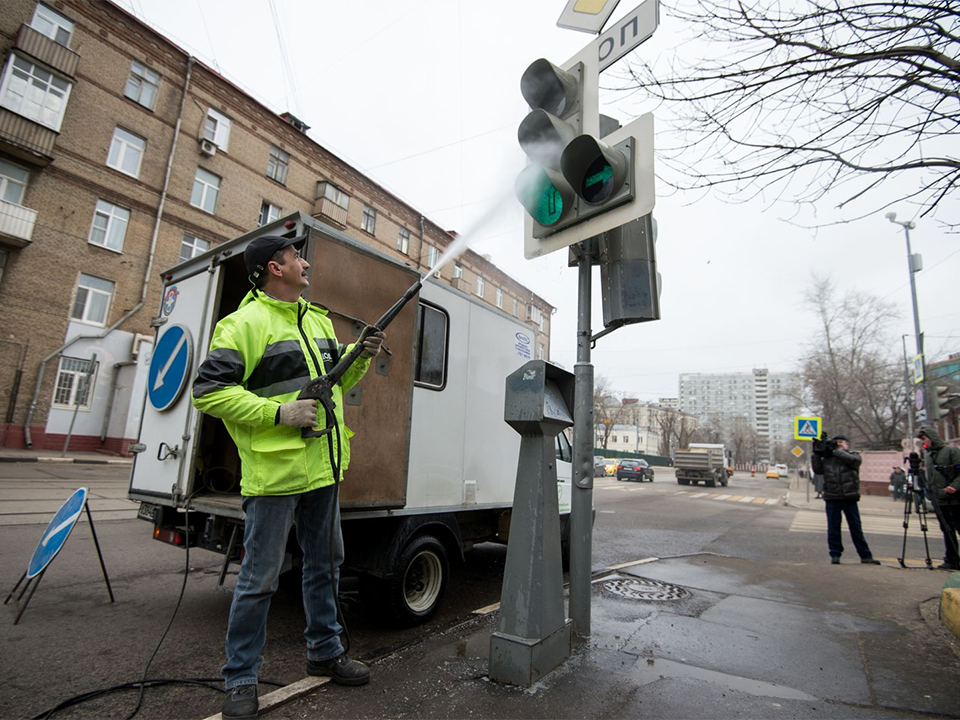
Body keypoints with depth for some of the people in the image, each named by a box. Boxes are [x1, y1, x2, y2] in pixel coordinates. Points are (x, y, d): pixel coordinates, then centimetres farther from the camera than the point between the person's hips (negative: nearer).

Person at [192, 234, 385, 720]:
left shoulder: (319, 320, 15)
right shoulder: (245, 324, -10)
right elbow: (208, 390, -14)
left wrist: (361, 358, 4)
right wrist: (279, 412, -21)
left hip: (323, 467, 8)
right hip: (274, 473, -8)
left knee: (325, 564, 19)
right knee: (260, 579, 5)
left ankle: (325, 651, 38)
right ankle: (240, 680, 26)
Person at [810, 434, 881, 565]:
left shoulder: (854, 455, 9)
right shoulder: (827, 458, 13)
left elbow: (852, 460, -13)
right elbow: (817, 470, 5)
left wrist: (834, 451, -11)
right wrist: (817, 454, -3)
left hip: (850, 497, -1)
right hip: (832, 497, 1)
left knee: (856, 528, 6)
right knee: (833, 528, 4)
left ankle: (866, 556, 15)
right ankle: (835, 555, 12)